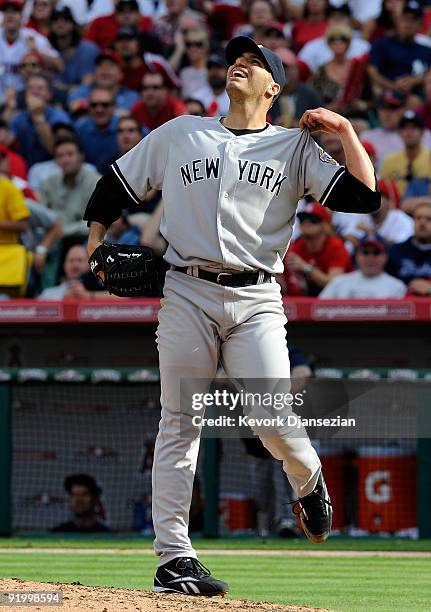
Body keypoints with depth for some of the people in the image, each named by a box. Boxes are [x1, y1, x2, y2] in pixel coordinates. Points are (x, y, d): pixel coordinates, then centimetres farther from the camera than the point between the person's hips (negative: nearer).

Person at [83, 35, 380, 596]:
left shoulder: (294, 147, 11)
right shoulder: (180, 134, 16)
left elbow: (364, 196, 1)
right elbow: (116, 185, 21)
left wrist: (344, 130, 0)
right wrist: (94, 241, 11)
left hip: (256, 301, -1)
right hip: (187, 292, 1)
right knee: (179, 424, -3)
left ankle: (308, 481, 19)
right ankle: (174, 558, 0)